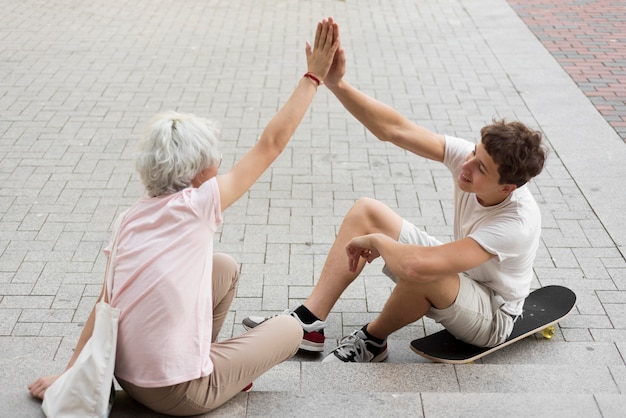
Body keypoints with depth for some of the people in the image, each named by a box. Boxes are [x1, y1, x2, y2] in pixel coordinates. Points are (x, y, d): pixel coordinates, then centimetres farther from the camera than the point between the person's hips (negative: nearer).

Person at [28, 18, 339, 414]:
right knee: (290, 329, 13)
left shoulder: (134, 217, 2)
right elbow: (271, 144, -11)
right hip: (177, 395, -6)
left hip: (125, 376, 7)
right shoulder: (197, 205, -15)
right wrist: (314, 76, -4)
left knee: (226, 266, 19)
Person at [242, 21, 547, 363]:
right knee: (366, 211, -4)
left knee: (420, 271, -40)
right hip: (460, 279, 7)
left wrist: (375, 241, -28)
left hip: (492, 318, -7)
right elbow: (394, 130, -24)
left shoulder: (518, 224, -38)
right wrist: (336, 83, -33)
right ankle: (308, 322, -3)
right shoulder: (472, 158, -20)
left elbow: (418, 264, -47)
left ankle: (372, 340, -7)